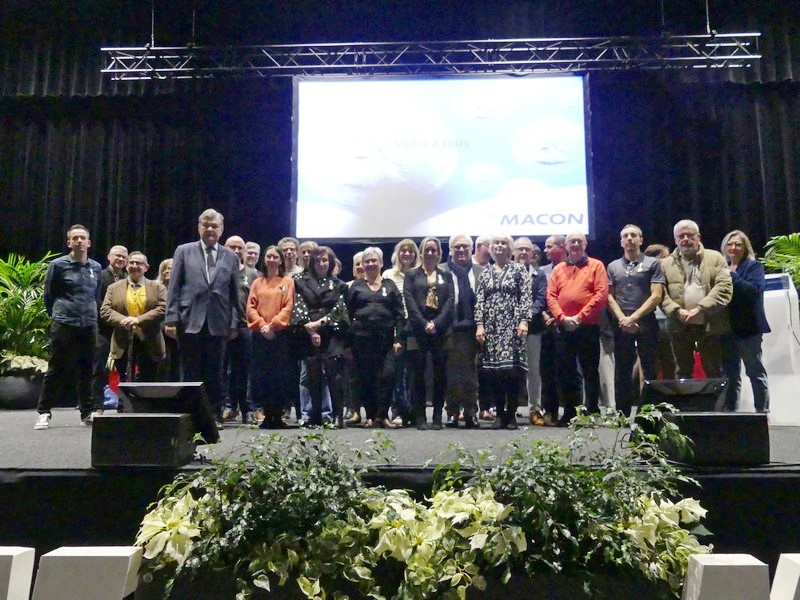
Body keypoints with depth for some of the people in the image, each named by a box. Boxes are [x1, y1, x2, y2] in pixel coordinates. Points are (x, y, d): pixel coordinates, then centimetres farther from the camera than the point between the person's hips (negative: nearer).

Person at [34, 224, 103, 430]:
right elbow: (48, 295, 6)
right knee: (56, 370, 1)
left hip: (89, 326, 3)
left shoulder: (96, 268, 10)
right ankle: (44, 412, 11)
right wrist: (57, 314, 10)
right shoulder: (58, 265, -1)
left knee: (87, 370, 8)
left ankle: (87, 412, 17)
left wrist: (91, 314, 14)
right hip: (64, 326, -3)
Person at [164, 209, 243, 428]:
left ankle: (215, 415, 15)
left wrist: (234, 323, 3)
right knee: (191, 374, 5)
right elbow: (174, 288, 4)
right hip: (190, 322, -1)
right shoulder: (184, 252, 7)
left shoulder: (230, 257, 11)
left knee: (214, 374, 5)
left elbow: (235, 293, 10)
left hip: (218, 324, 1)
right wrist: (171, 319, -4)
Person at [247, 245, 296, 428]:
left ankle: (278, 416, 4)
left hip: (280, 334, -3)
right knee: (261, 375, 2)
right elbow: (251, 307, 6)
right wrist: (262, 325, -9)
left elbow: (288, 308, -3)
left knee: (280, 375, -3)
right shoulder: (257, 282, 14)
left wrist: (273, 325, -12)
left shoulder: (288, 282, 7)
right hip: (260, 335, 3)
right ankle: (267, 415, 9)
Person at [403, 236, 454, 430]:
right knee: (418, 374, -2)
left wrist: (436, 323, -11)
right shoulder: (412, 275, 11)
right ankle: (420, 417, 4)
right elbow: (409, 302, 0)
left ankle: (437, 416, 9)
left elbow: (450, 301, 3)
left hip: (441, 330, 1)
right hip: (418, 330, -1)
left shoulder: (446, 276, 15)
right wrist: (424, 324, -12)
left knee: (440, 374, 1)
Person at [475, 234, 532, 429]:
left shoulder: (519, 269, 6)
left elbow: (526, 297, -2)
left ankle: (511, 414, 3)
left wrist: (524, 321, -12)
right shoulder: (486, 272, 14)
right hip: (491, 326, 3)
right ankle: (499, 414, 10)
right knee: (493, 370, 1)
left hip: (512, 324, -3)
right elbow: (479, 300, 9)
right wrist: (479, 324, 0)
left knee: (512, 368, -8)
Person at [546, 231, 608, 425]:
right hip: (563, 329, 3)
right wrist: (562, 318, -9)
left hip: (588, 328, -3)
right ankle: (569, 413, 16)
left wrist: (580, 317, -13)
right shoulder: (558, 269, 14)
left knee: (590, 372, 2)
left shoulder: (596, 266, 4)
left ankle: (592, 413, 9)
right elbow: (551, 296, 6)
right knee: (566, 372, 8)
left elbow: (601, 294, -7)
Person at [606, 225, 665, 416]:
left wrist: (634, 317, -11)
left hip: (646, 322, -3)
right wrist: (622, 319, -8)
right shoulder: (613, 266, 13)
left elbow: (656, 296, -4)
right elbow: (609, 296, 7)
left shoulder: (653, 263, 4)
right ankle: (621, 414, 10)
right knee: (622, 371, 5)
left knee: (650, 370, -2)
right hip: (621, 324, 3)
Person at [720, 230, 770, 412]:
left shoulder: (754, 266, -1)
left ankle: (762, 411, 9)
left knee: (756, 373, 2)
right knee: (730, 374, 10)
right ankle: (730, 411, 17)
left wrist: (732, 276, -18)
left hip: (748, 327, -5)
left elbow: (755, 289, -18)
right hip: (727, 328, 5)